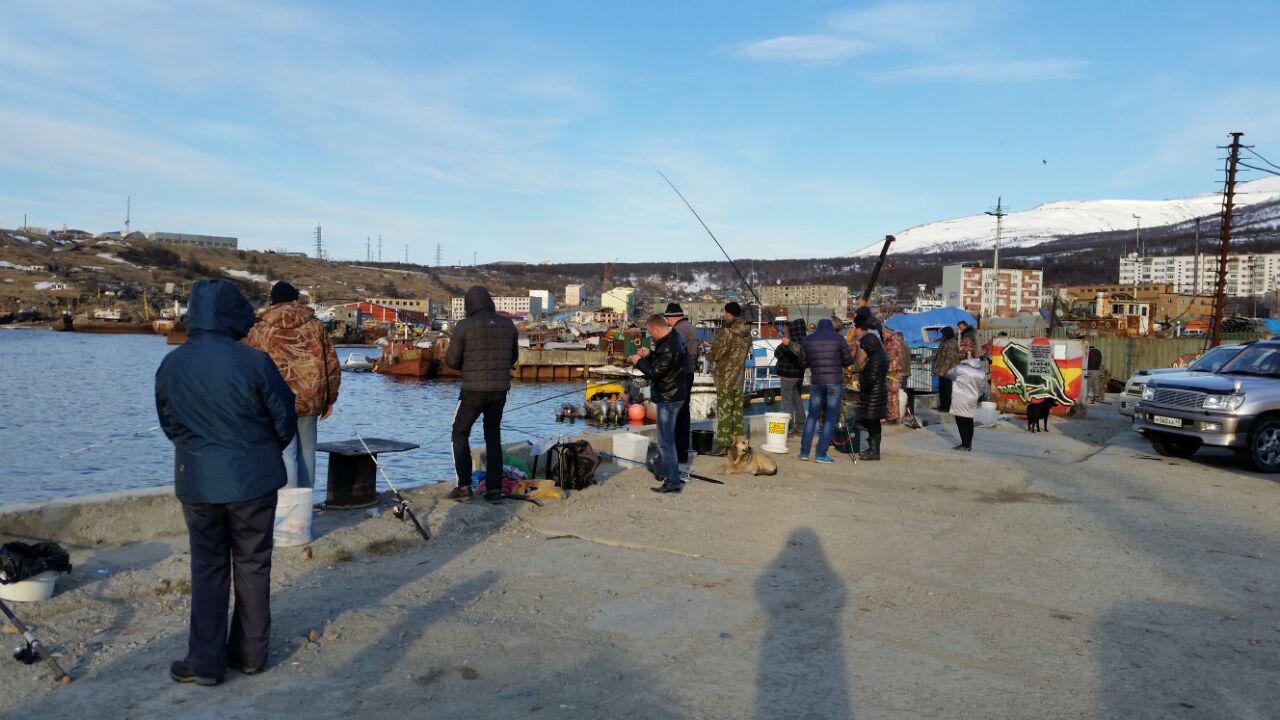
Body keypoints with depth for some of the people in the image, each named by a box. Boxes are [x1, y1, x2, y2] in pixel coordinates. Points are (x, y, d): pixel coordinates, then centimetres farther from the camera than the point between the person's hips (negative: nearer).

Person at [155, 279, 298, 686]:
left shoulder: (171, 366, -4)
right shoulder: (254, 362, -16)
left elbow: (170, 424, 8)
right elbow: (285, 422, -7)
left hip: (198, 481, 2)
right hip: (253, 480, -2)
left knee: (208, 568, 13)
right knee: (252, 565, 12)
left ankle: (206, 661, 16)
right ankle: (250, 653, 22)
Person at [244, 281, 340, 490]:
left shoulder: (259, 330, 1)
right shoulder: (315, 325, 6)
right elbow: (332, 365, 7)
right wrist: (330, 398, 15)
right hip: (310, 400, 3)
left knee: (285, 455, -1)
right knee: (306, 453, 12)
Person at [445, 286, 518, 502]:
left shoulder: (463, 326, -8)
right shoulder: (508, 325, 6)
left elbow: (451, 360, -2)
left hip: (474, 390, -4)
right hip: (500, 389, 4)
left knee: (460, 434, 12)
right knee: (493, 437, 15)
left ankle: (464, 487, 7)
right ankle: (494, 488, 9)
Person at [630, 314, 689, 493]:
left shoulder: (668, 347, -27)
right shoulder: (674, 337, 6)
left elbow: (655, 371, -24)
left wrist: (638, 361, -9)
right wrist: (649, 354, 6)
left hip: (669, 398, -11)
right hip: (675, 393, 11)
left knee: (666, 440, -5)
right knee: (665, 436, 24)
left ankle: (673, 481, -1)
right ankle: (662, 470, 39)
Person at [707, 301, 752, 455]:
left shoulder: (727, 330, -17)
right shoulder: (746, 332, 6)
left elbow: (716, 352, -15)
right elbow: (747, 352, 13)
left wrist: (709, 356, 5)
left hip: (725, 375, -7)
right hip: (739, 375, 7)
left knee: (724, 409, -4)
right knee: (737, 408, 15)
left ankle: (723, 445, -4)